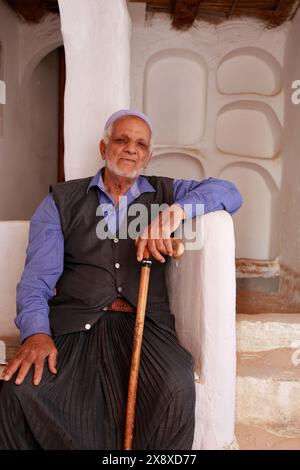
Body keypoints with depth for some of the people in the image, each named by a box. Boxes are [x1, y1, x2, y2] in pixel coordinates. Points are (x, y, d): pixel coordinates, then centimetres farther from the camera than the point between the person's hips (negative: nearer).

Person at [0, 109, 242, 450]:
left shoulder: (164, 193, 16)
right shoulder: (62, 200, 12)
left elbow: (229, 193, 5)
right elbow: (37, 277, 4)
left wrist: (176, 210, -15)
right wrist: (36, 333, -16)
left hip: (143, 322, 1)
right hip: (73, 321, 0)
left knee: (177, 388, -28)